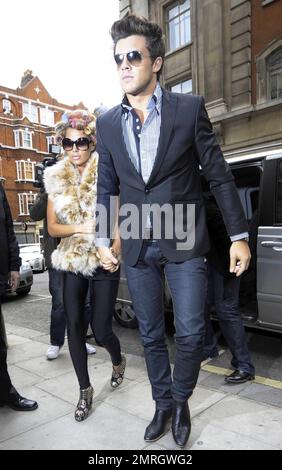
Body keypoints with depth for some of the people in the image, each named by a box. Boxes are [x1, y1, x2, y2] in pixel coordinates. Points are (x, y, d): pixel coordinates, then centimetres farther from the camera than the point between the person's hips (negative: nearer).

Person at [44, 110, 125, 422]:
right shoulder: (56, 180, 5)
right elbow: (52, 228, 5)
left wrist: (115, 249, -21)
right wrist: (80, 228, -13)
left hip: (104, 265, -3)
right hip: (72, 264, 4)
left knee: (101, 330, 2)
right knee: (74, 327, 5)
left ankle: (118, 361, 38)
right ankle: (85, 390, 26)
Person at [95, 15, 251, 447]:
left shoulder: (189, 108, -2)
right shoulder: (107, 123, 7)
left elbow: (219, 176, -2)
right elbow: (107, 188, 12)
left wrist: (239, 235, -3)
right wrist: (102, 239, 9)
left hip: (183, 242, -2)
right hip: (137, 247, 3)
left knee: (190, 333, 2)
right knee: (151, 334, 13)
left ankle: (181, 401, 31)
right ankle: (163, 404, 36)